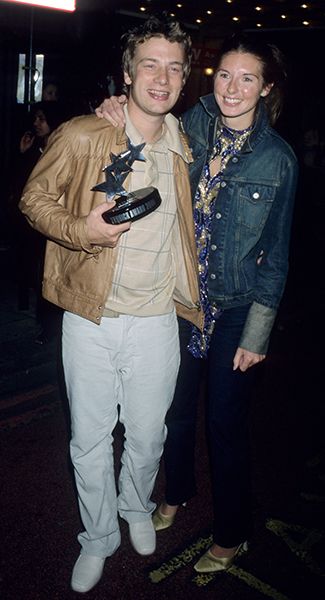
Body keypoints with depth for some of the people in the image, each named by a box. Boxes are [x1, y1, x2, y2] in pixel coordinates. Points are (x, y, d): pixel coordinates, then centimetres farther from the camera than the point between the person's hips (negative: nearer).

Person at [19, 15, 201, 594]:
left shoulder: (183, 149, 5)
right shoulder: (80, 136, -9)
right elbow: (35, 197, 0)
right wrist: (82, 229, -19)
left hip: (156, 323, 3)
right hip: (91, 319, -2)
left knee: (148, 435, 16)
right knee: (90, 439, 11)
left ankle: (136, 507, 49)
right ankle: (98, 537, 37)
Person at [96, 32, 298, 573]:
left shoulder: (278, 158, -9)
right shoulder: (193, 125, -4)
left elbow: (276, 252, -5)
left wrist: (257, 333, -6)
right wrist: (117, 112, -13)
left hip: (236, 310, -3)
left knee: (226, 424, 9)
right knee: (177, 408, 19)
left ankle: (231, 535, 33)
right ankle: (177, 492, 48)